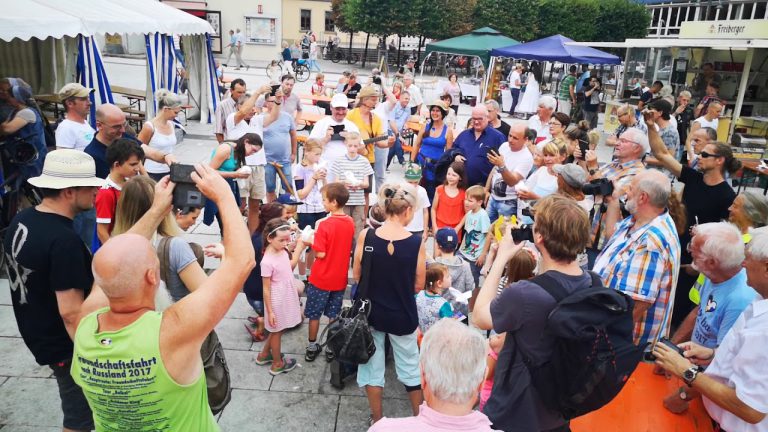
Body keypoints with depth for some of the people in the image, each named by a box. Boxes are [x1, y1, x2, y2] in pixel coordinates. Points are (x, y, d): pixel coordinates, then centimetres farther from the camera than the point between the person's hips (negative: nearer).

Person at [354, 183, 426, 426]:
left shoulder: (365, 236, -14)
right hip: (402, 315, -1)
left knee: (372, 364, 19)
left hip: (371, 311, 1)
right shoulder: (416, 243, -16)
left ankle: (377, 419, 34)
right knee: (410, 366, 20)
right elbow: (418, 285, -7)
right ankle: (419, 418, 37)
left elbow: (356, 275, -4)